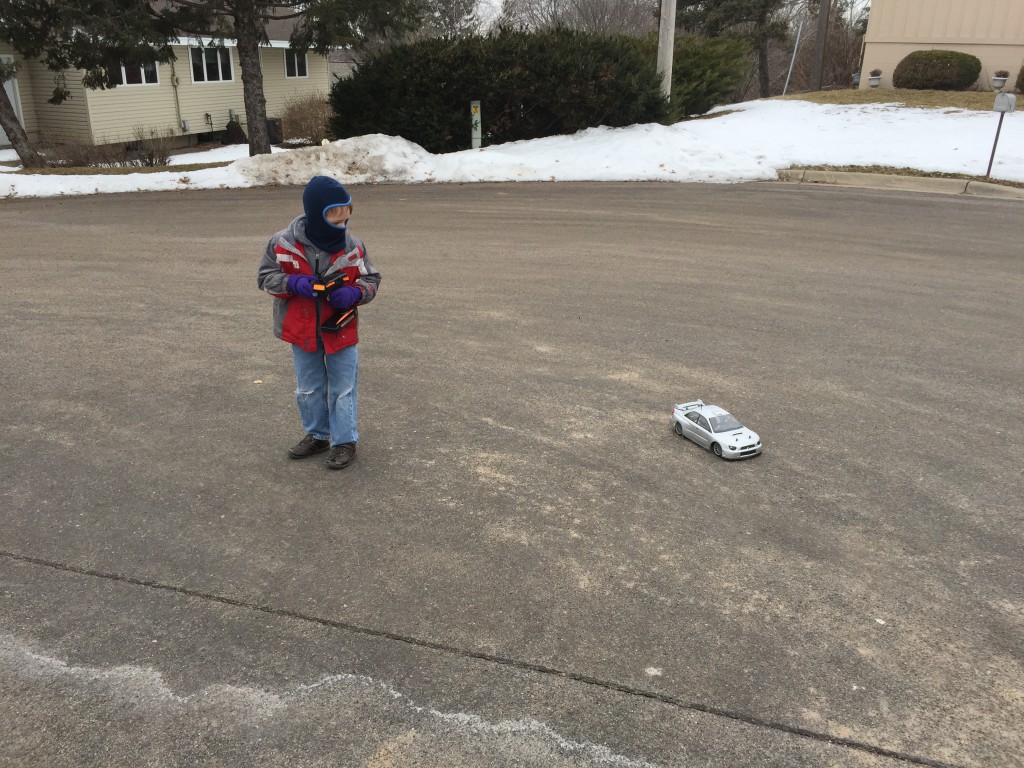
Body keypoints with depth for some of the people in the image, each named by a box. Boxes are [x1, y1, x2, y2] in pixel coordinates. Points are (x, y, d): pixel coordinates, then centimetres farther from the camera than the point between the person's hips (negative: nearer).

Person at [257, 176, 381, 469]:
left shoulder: (353, 246, -10)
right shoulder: (283, 243, -12)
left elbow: (371, 280, 0)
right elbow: (265, 276, -2)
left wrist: (353, 293, -21)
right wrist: (293, 283, -21)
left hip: (340, 331, -1)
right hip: (301, 332, 1)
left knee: (343, 390, 7)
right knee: (308, 389, 17)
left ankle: (344, 441, 23)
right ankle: (317, 435, 37)